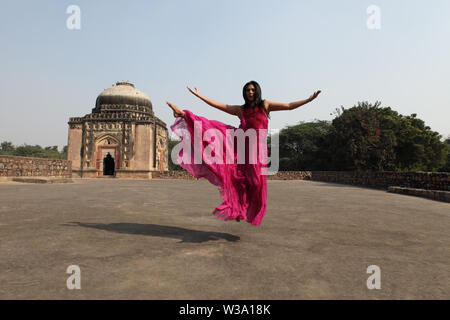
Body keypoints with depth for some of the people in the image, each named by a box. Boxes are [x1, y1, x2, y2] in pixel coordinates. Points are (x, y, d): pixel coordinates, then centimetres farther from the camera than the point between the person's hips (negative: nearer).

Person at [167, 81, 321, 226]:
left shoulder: (265, 105, 12)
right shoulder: (240, 109, 15)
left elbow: (289, 106, 10)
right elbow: (219, 105, 15)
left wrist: (308, 100, 4)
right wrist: (200, 96, 14)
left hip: (257, 147, -1)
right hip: (240, 142, 1)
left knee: (256, 182, -2)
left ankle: (251, 213, 12)